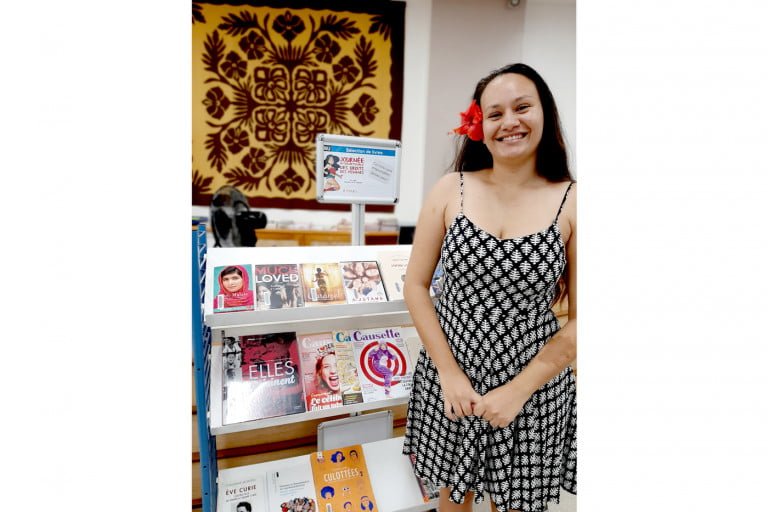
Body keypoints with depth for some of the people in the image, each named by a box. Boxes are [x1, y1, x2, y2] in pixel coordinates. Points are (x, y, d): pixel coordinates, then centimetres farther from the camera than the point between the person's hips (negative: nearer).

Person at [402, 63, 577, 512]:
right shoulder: (450, 190, -7)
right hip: (449, 377, 1)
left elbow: (580, 319, -7)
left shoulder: (572, 202, -10)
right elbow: (416, 285, -4)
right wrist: (449, 373, -9)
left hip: (535, 387, 0)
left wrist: (519, 390, -12)